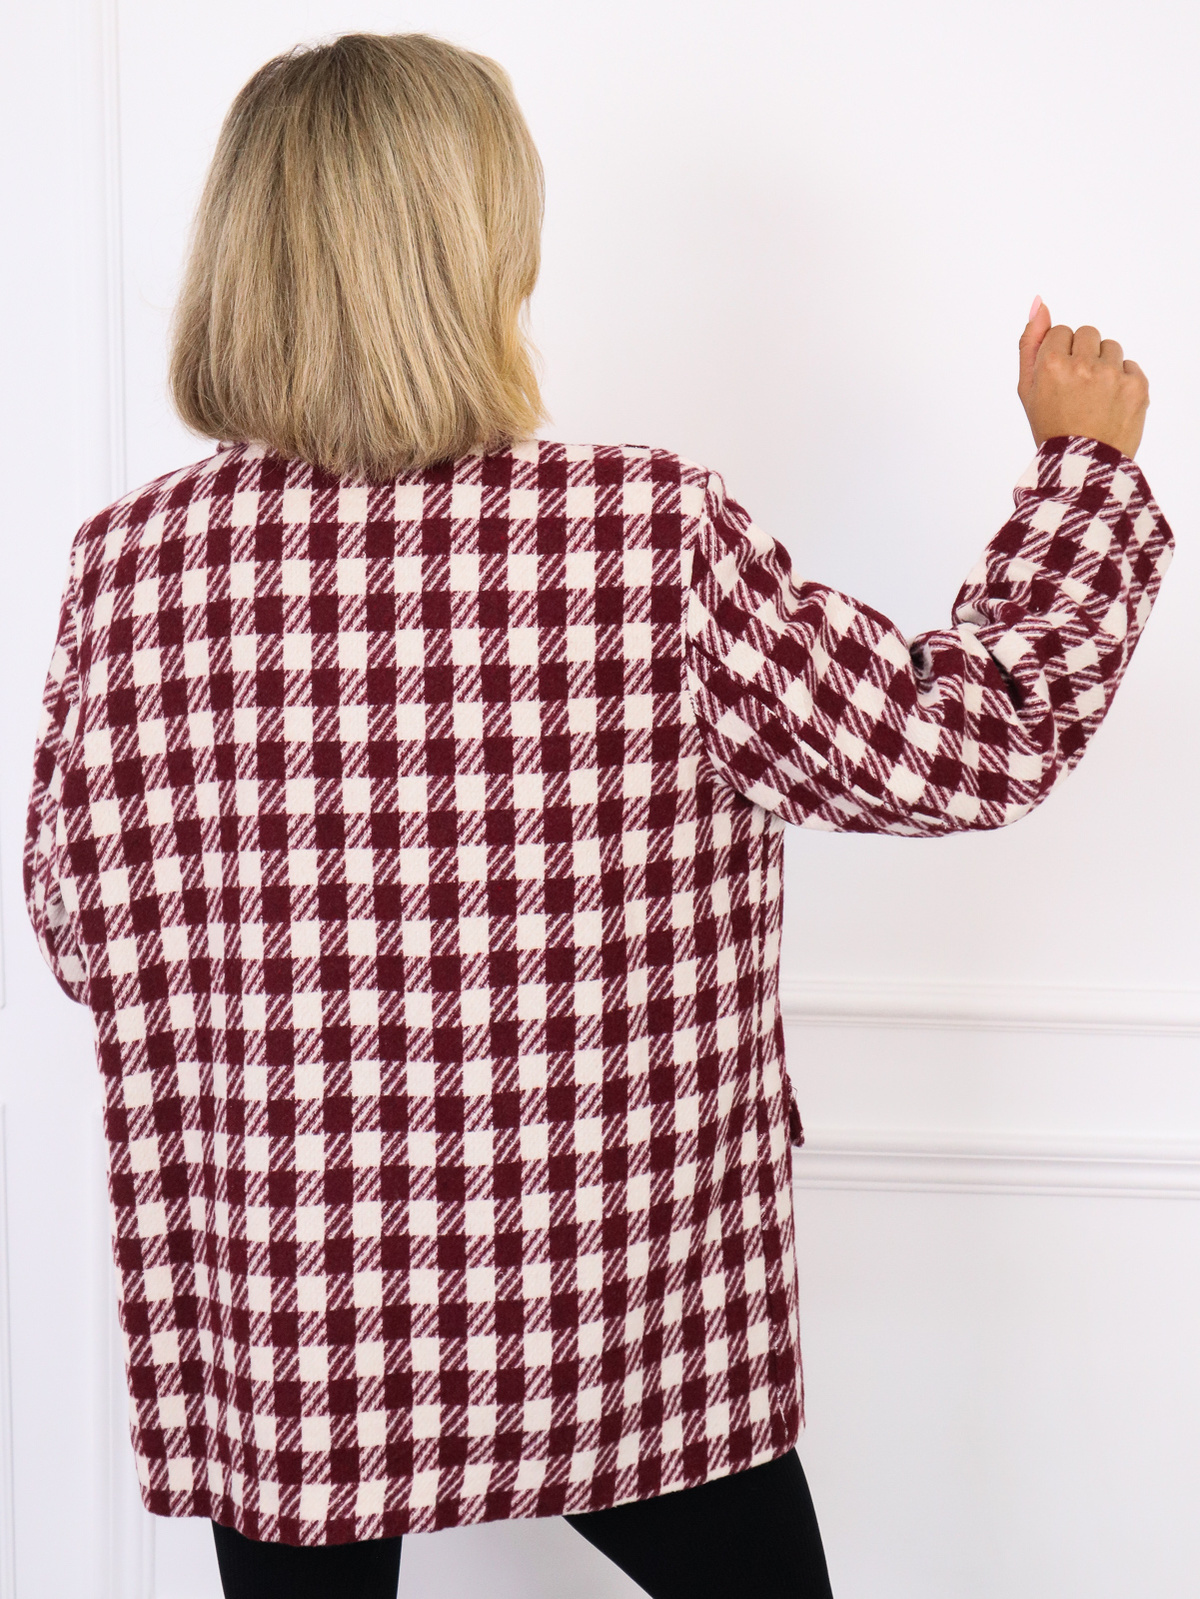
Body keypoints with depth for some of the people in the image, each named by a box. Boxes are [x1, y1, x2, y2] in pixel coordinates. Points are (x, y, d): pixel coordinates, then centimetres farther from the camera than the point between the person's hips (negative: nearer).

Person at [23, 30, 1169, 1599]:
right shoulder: (657, 542, -17)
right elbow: (974, 738, -7)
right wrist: (1087, 456, 7)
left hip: (273, 1337, 2)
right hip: (616, 1322, -1)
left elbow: (78, 922, 3)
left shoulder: (125, 568, -10)